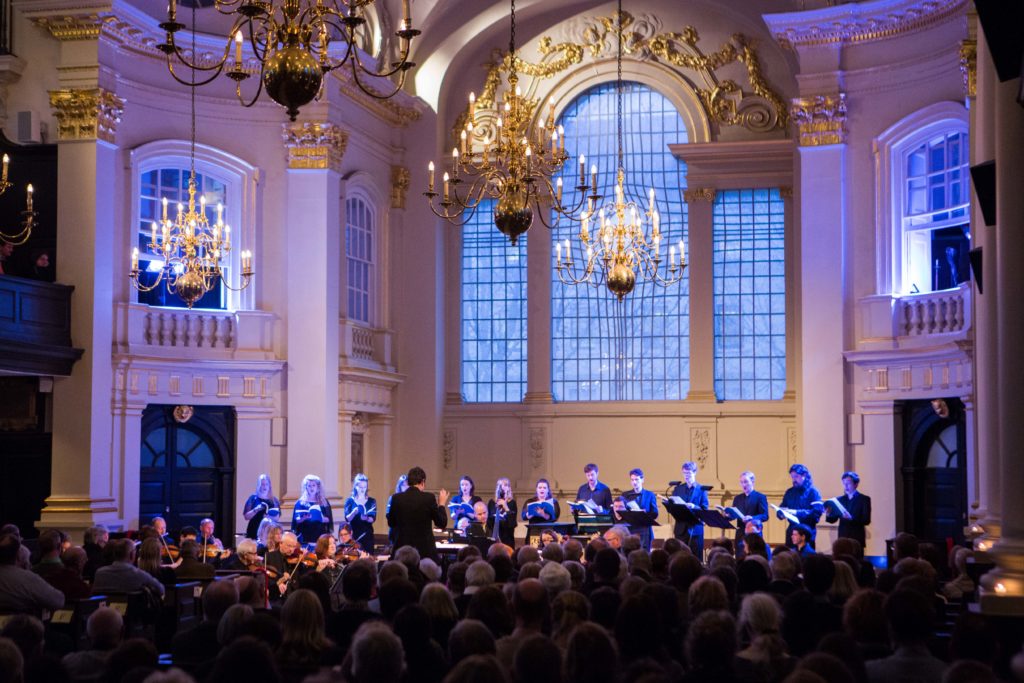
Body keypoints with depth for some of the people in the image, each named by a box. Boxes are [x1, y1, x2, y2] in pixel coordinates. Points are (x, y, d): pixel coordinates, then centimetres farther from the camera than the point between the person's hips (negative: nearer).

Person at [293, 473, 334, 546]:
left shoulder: (324, 502, 10)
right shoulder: (300, 503, 7)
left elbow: (329, 519, 6)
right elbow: (297, 520, 2)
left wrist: (322, 518, -15)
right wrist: (304, 518, -18)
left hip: (320, 535, 1)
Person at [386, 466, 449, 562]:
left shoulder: (396, 498, -2)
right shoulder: (428, 498, -10)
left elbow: (391, 523, 11)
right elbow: (442, 523, -1)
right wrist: (441, 504, 12)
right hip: (425, 549, -2)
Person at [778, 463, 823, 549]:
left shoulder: (813, 491, -5)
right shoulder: (789, 492, 12)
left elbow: (817, 511, -16)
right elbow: (781, 508, 13)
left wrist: (797, 512, -22)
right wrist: (781, 513, -11)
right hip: (791, 529, 5)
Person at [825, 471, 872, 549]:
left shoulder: (864, 499, 1)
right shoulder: (839, 500, 12)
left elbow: (866, 520, -8)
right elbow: (833, 520, 9)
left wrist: (851, 518, -24)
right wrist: (828, 515, -14)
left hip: (857, 540, -3)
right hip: (843, 539, 3)